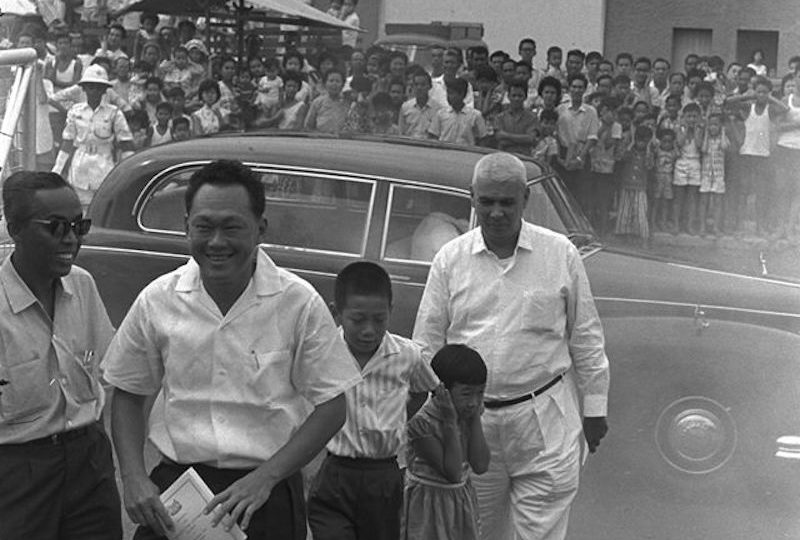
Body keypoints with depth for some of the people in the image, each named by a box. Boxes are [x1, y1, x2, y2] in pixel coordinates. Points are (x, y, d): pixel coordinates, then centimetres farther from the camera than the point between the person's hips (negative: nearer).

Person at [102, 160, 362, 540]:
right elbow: (128, 395, 9)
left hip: (268, 494, -1)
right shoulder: (157, 301, -1)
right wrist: (134, 478, -4)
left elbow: (331, 408, -4)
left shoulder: (299, 302, -8)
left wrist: (264, 479, -13)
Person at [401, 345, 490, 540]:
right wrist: (451, 421, -28)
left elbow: (480, 466, -12)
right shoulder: (421, 424, -23)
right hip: (429, 505, -6)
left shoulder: (469, 413, -4)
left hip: (461, 500, 6)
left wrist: (475, 417, -15)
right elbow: (453, 473, -25)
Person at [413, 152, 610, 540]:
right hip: (470, 421, 2)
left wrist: (594, 406, 8)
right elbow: (426, 345, 6)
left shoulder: (561, 253, 0)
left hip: (544, 421, -1)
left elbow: (586, 338, 6)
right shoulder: (450, 259, 2)